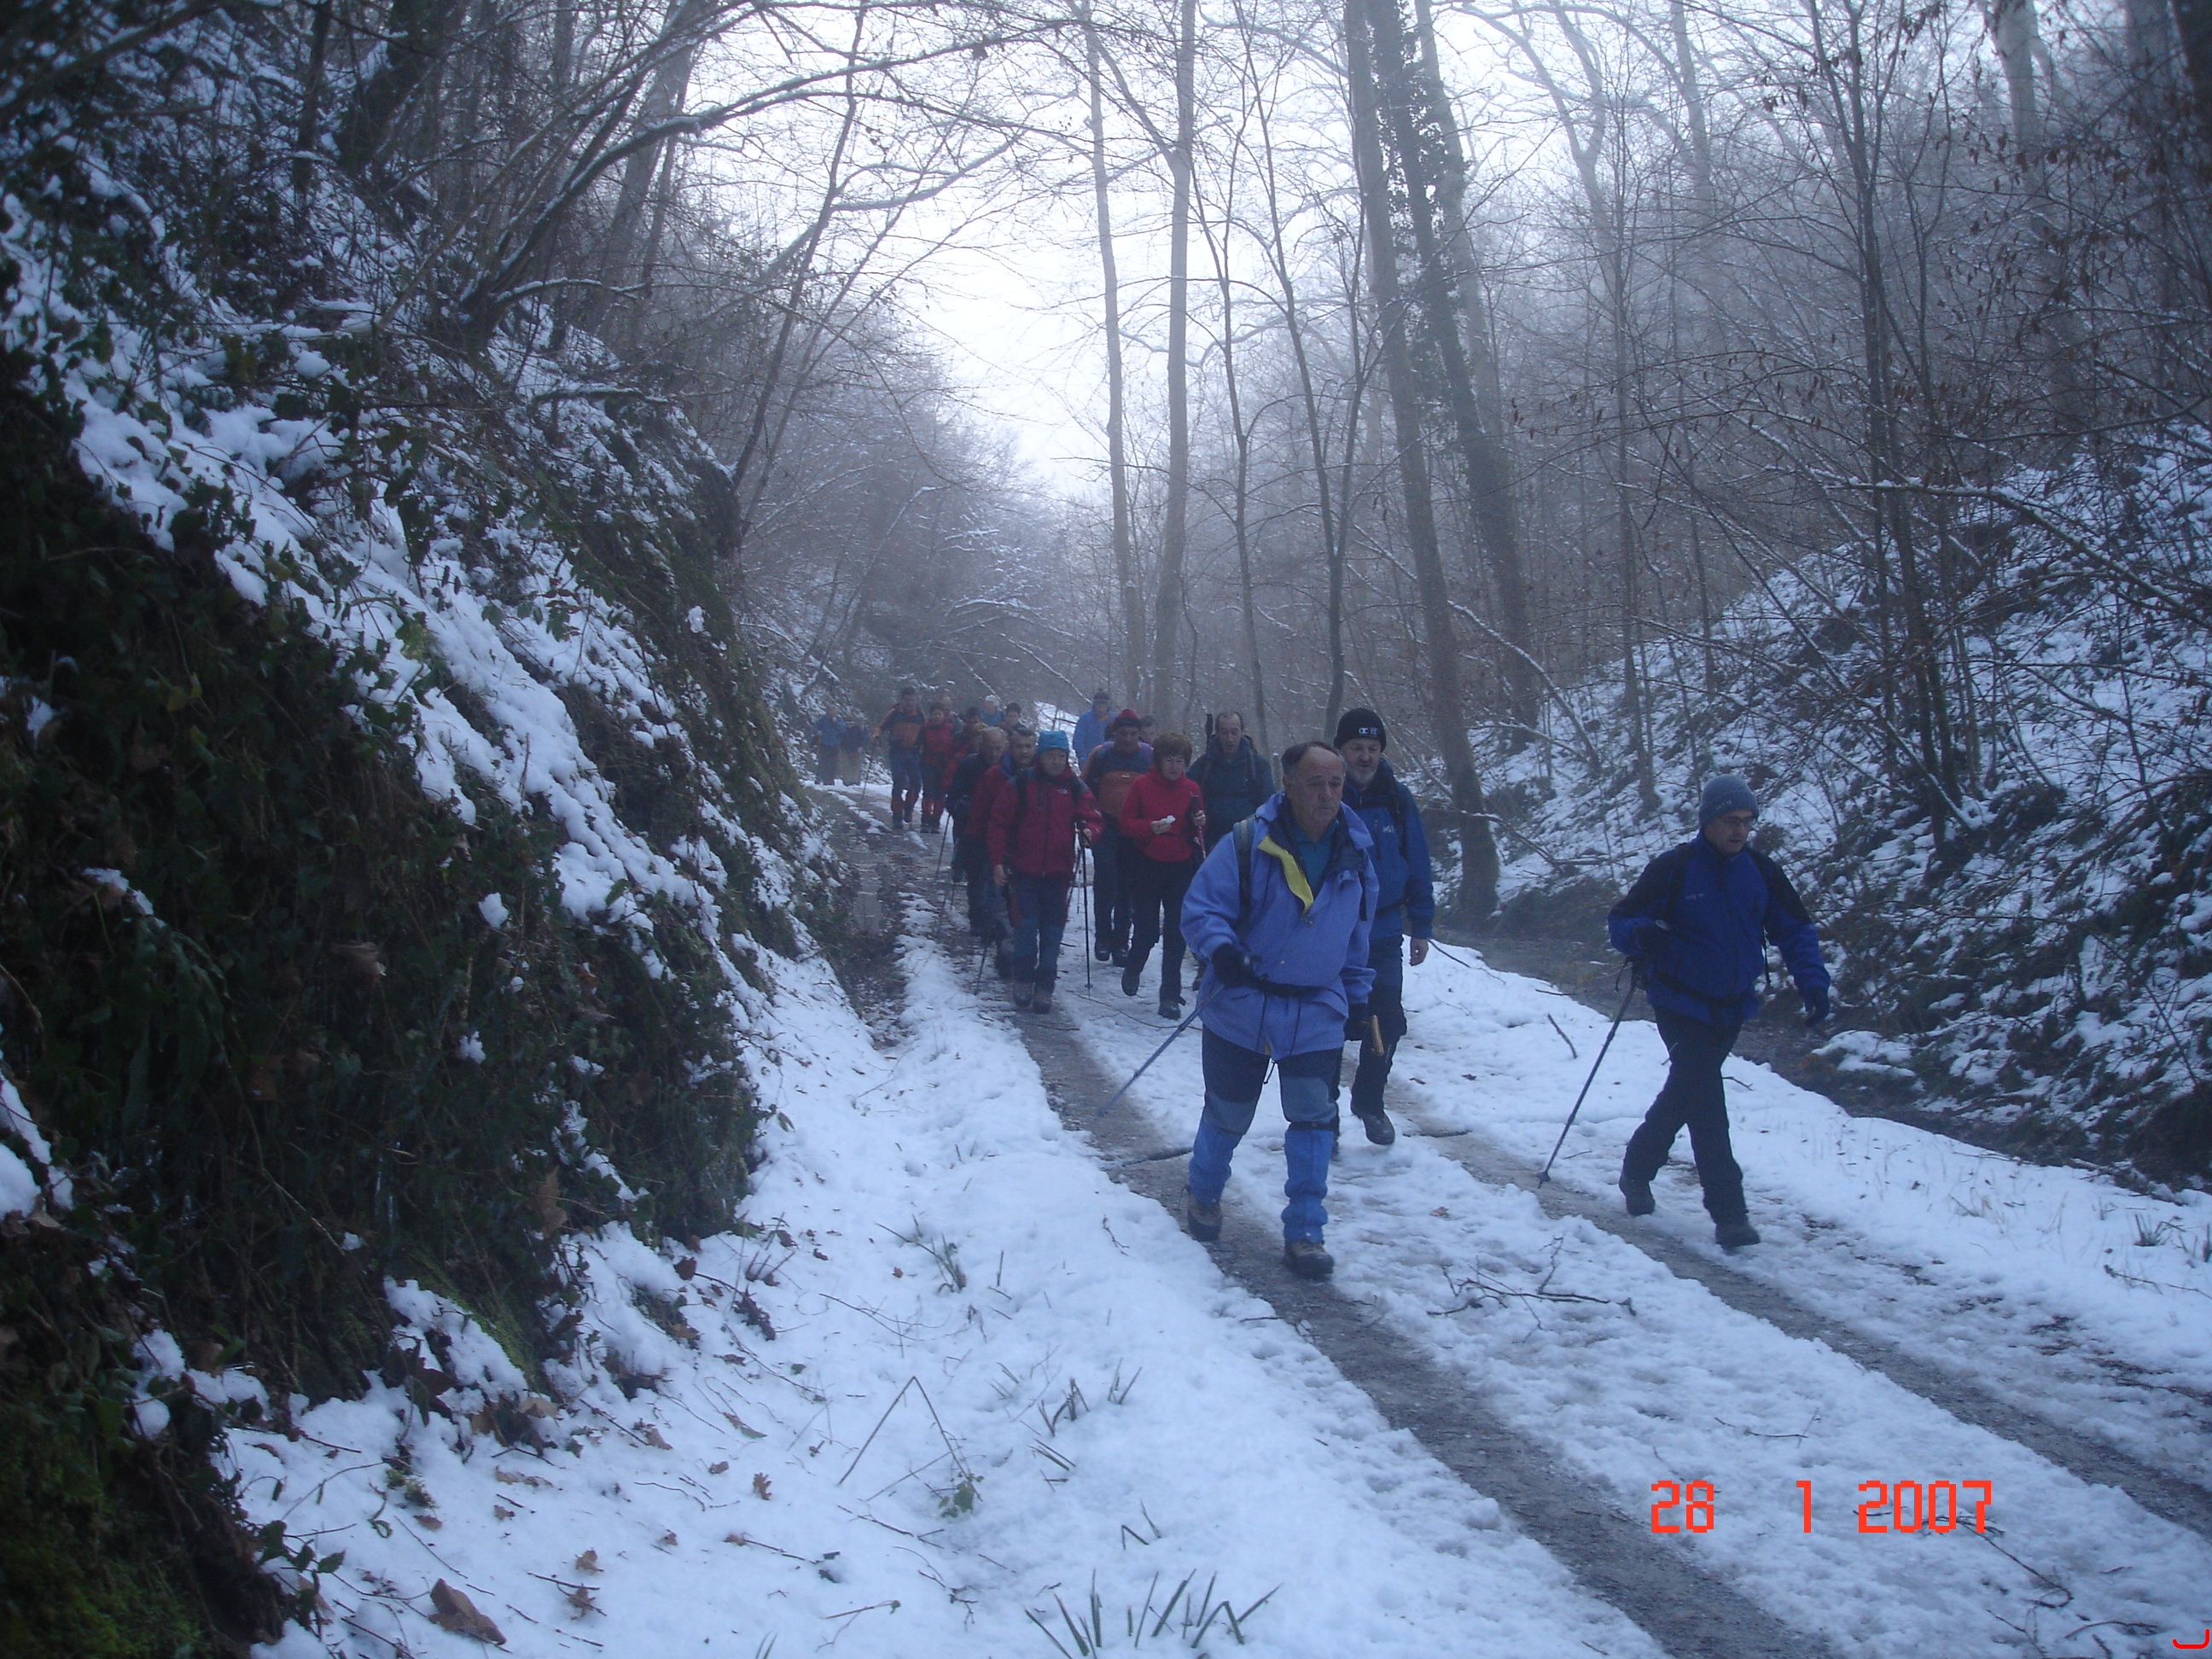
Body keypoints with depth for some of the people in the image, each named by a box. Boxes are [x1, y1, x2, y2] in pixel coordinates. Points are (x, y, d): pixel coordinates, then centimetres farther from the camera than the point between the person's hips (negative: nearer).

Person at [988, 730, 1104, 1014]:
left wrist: (1090, 830, -21)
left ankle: (1045, 987, 10)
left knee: (1052, 931, 3)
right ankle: (1023, 980, 13)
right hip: (1025, 871, -2)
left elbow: (1093, 817, 3)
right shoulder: (1020, 783, -1)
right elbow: (999, 822, 1)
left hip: (1058, 873, 2)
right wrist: (998, 861, -4)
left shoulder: (1075, 787, 5)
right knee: (1026, 927, -4)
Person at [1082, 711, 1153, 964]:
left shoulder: (1150, 757, 3)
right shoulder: (1101, 754, 0)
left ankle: (1120, 941, 13)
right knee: (1106, 880, -11)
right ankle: (1103, 936, 0)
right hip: (1107, 827, -1)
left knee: (1128, 886, 5)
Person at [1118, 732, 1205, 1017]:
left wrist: (1199, 824, -8)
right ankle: (1132, 969, 33)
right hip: (1147, 866, -2)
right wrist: (1151, 827, -20)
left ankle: (1170, 996, 6)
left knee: (1176, 933, 0)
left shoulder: (1191, 790, 6)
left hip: (1181, 868, 2)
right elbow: (1126, 823, -3)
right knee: (1147, 929, 1)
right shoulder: (1142, 786, -3)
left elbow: (1200, 832, 15)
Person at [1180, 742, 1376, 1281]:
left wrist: (1357, 995, 18)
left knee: (1314, 1118, -5)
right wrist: (1221, 949, -32)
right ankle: (1203, 1194, 40)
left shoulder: (1356, 856, 1)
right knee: (1228, 1114, 12)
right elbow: (1200, 908, -14)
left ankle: (1304, 1233, 6)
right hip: (1241, 1009, -3)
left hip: (1317, 1017, 3)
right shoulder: (1246, 845, -15)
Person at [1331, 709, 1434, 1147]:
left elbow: (1417, 867, 6)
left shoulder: (1398, 800, 1)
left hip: (1383, 935, 2)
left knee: (1387, 1024, 1)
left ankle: (1368, 1101, 24)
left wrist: (1422, 927, 5)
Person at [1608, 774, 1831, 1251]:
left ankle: (1637, 1171, 37)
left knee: (1684, 1093, 17)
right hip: (1682, 1005, -5)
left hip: (1733, 1008, 5)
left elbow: (1794, 929, 6)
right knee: (1705, 1100, -14)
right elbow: (1620, 920, -9)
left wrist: (1812, 980, -9)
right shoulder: (1673, 868, -12)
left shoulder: (1761, 872, 0)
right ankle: (1728, 1212, -12)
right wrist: (1641, 935, -33)